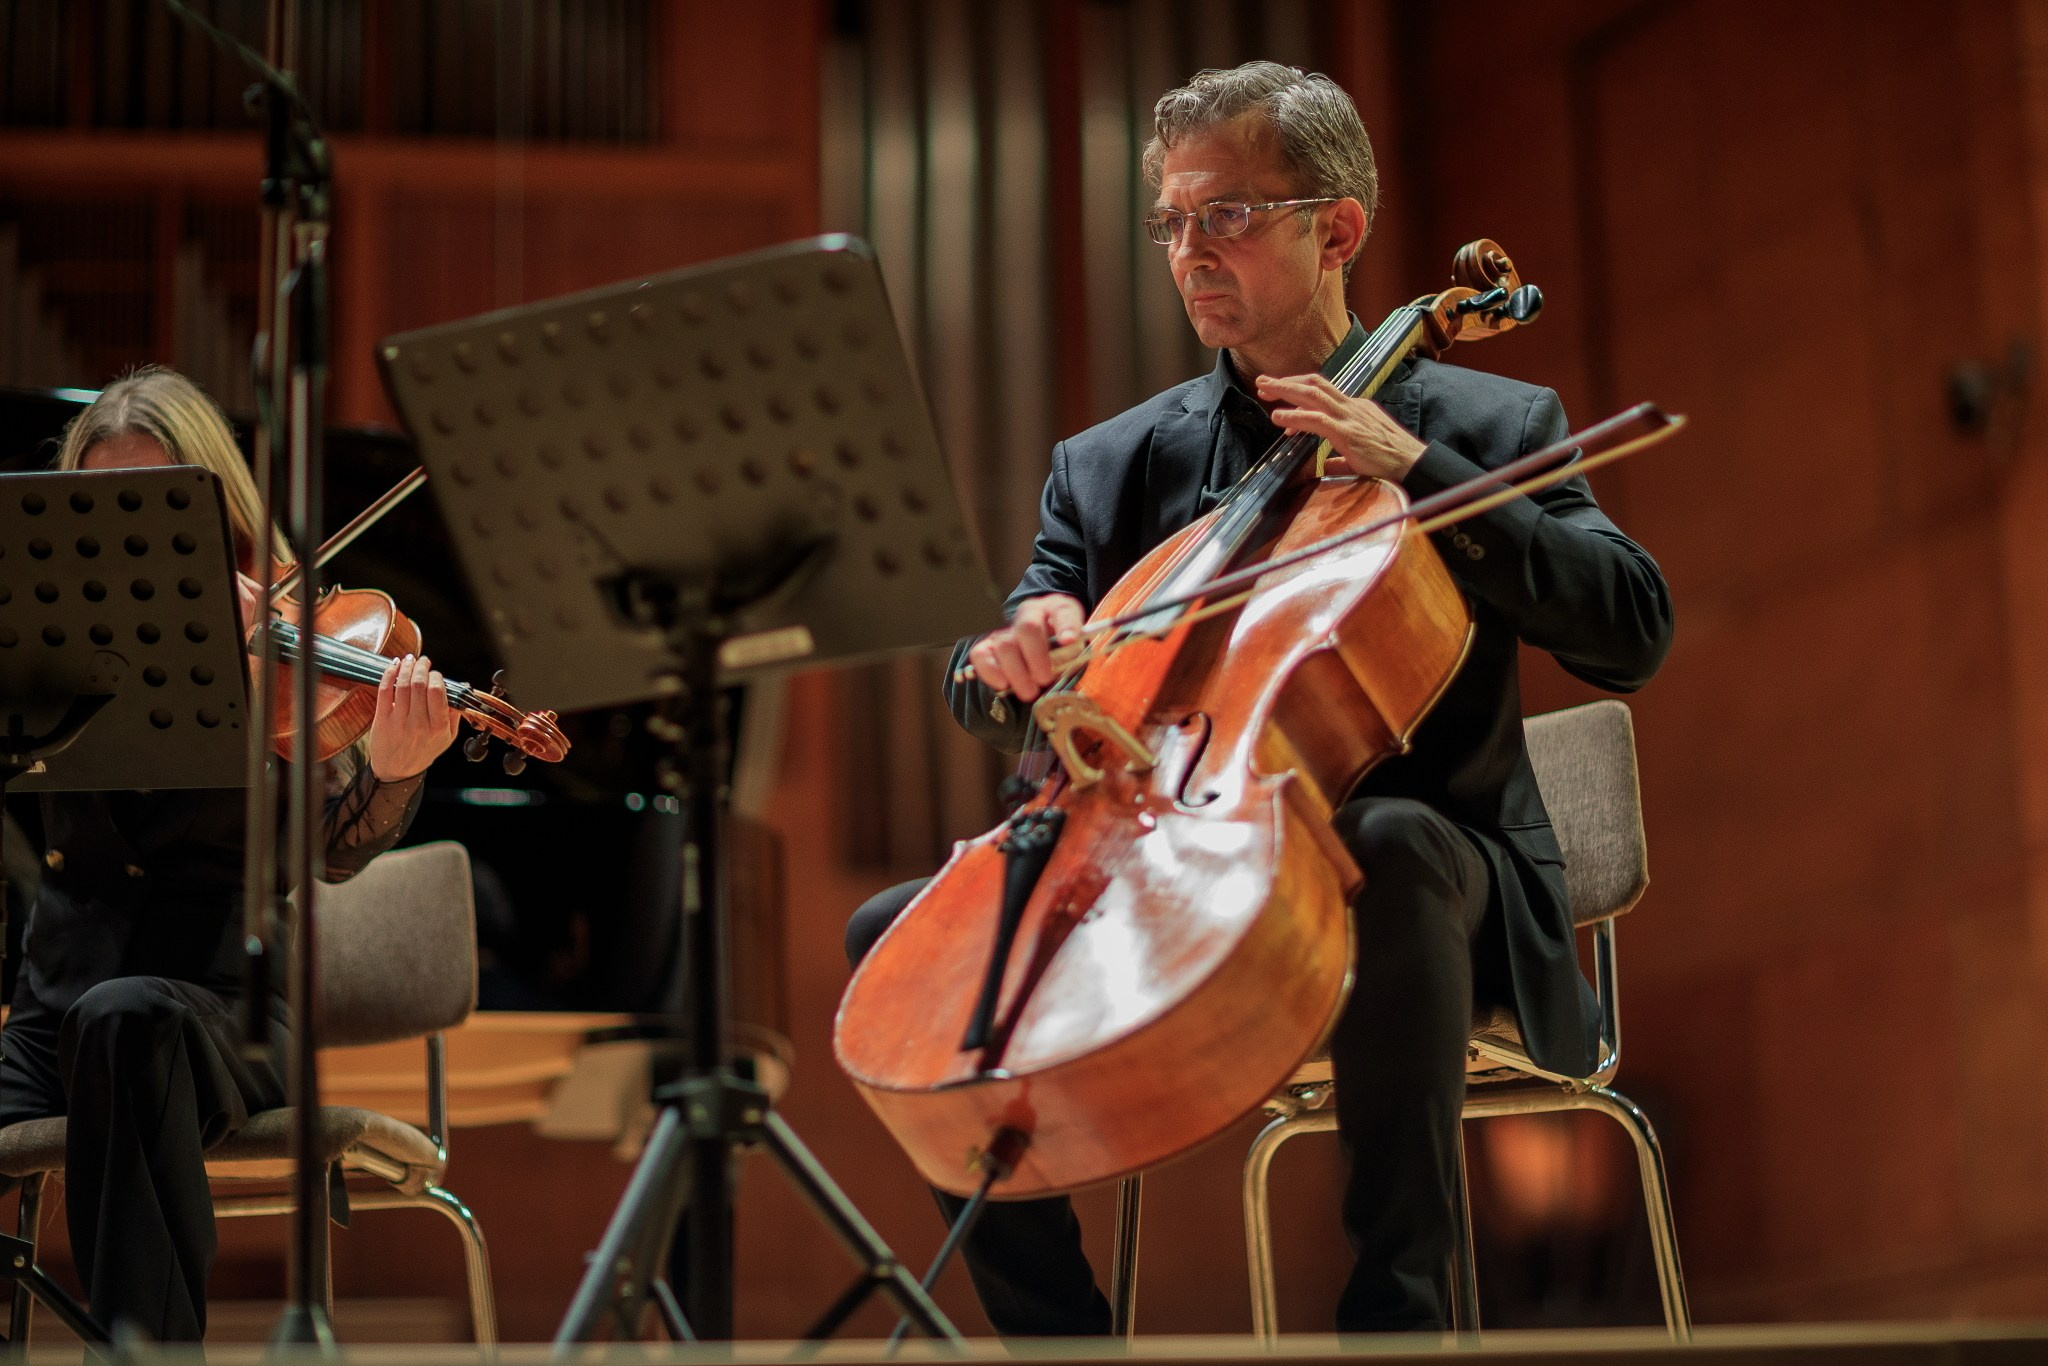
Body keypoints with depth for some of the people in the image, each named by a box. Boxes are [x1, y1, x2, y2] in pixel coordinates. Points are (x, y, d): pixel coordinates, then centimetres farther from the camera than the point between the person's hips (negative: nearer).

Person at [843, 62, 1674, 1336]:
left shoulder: (1486, 423, 7)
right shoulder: (1109, 463, 15)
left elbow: (1633, 630, -8)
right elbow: (988, 697, 12)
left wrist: (1415, 468, -14)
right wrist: (1008, 658, -14)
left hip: (1428, 868, -4)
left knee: (1388, 841, -39)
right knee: (899, 937, -15)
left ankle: (1397, 1303, -30)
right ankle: (1059, 1327, -8)